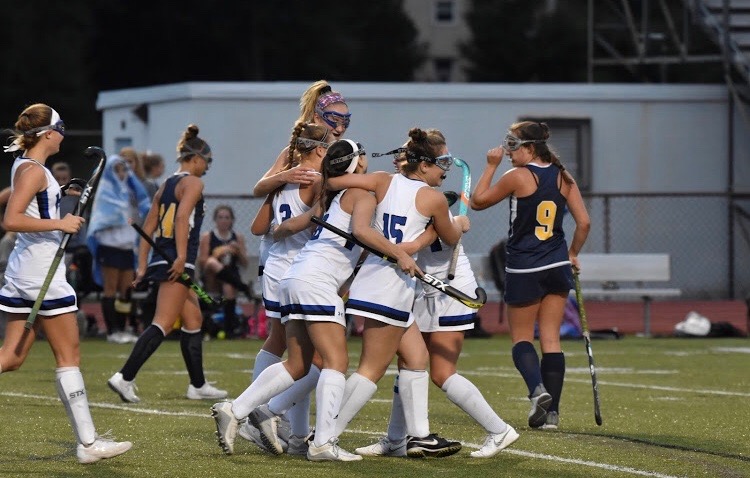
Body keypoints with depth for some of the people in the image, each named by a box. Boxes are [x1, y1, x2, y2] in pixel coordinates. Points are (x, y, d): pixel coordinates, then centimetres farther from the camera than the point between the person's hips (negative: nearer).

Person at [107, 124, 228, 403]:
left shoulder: (166, 185, 20)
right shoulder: (193, 183, -5)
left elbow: (148, 228, 19)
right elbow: (182, 217, -21)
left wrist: (142, 266, 19)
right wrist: (181, 257, -26)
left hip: (161, 259, 10)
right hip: (176, 262, -10)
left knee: (193, 320, 18)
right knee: (163, 324, -14)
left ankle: (198, 385, 24)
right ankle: (125, 378, -24)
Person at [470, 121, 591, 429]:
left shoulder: (518, 177, -12)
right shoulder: (563, 177, 3)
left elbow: (478, 201, 0)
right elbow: (584, 222, 2)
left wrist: (491, 166, 5)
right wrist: (572, 254, 16)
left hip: (524, 269, -5)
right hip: (557, 266, 5)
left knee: (521, 337, 7)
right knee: (551, 338, 8)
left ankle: (537, 389, -19)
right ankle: (551, 410, 3)